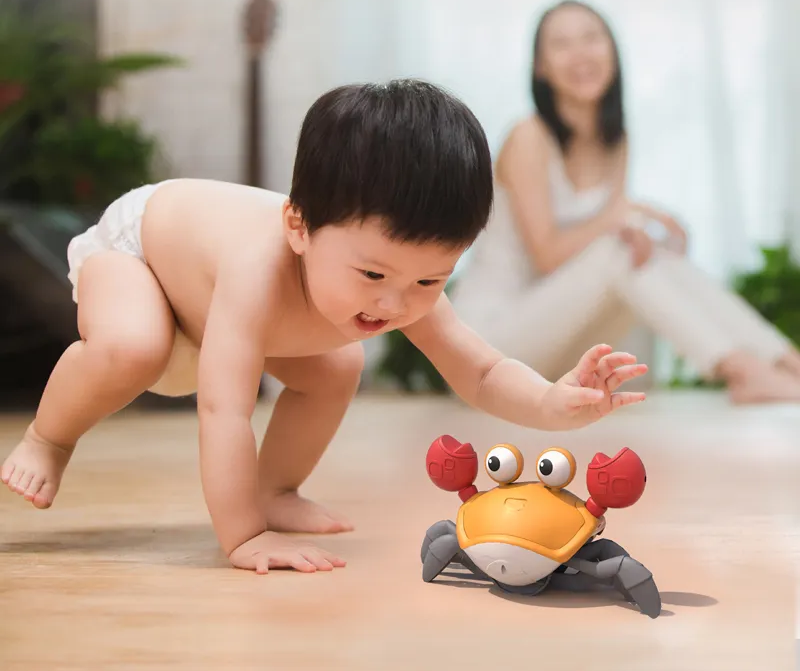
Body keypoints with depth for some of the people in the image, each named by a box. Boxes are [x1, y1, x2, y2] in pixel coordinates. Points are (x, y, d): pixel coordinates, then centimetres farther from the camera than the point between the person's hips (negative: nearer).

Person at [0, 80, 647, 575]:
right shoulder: (260, 266, -50)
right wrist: (242, 537, -51)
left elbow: (483, 374, -23)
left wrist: (556, 402, -42)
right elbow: (224, 411, -51)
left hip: (205, 295, 6)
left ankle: (276, 491, 17)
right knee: (131, 346, -35)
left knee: (337, 370, -2)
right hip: (135, 238, -6)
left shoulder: (411, 283, -29)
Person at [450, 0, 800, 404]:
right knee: (620, 250, -26)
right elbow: (546, 256, -19)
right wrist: (619, 218, -23)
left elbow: (619, 227, 1)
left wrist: (639, 229, -19)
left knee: (662, 246, -13)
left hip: (548, 335, 7)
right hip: (491, 331, -7)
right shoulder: (530, 138, -16)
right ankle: (743, 370, -33)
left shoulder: (615, 143, 6)